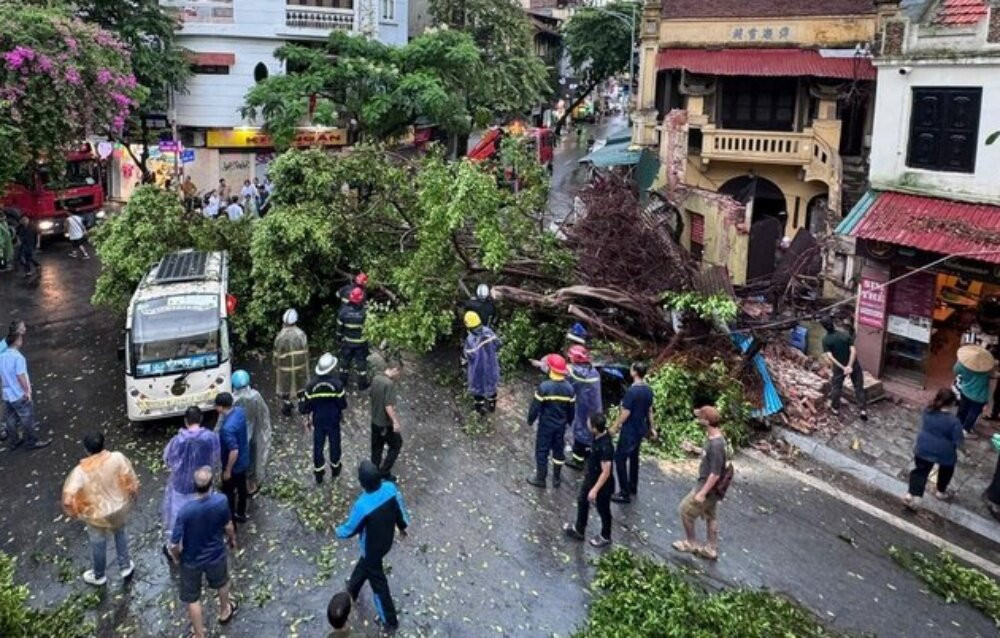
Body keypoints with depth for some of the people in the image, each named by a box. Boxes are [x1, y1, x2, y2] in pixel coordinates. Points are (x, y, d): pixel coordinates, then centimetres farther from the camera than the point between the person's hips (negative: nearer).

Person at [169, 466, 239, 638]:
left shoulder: (185, 511, -33)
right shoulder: (221, 501, -28)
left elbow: (174, 545, -24)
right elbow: (228, 527, -9)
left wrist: (176, 556, -1)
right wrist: (232, 539, 13)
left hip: (191, 561, -2)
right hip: (215, 555, 2)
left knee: (192, 598, 22)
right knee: (222, 582, 33)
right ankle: (225, 612, 59)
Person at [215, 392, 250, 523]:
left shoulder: (227, 427, -37)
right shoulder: (239, 411, -12)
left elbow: (234, 451, -31)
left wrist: (228, 470, -19)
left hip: (234, 465, -8)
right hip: (244, 460, 8)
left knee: (228, 493, 14)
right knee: (241, 487, 26)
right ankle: (240, 514, 46)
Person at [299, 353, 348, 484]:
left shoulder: (311, 384, -13)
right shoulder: (337, 383, -19)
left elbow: (306, 405, -6)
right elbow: (343, 404, -12)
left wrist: (307, 418, 10)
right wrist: (340, 411, 12)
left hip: (318, 420, 1)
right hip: (333, 420, -1)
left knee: (318, 446, 13)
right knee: (334, 444, 18)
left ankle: (319, 475, 22)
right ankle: (335, 470, 34)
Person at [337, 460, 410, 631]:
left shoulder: (362, 505, -40)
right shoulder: (390, 487, -24)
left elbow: (350, 529, -20)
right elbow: (400, 507, -4)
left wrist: (338, 531, 3)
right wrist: (402, 525, 16)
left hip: (372, 548, -6)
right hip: (387, 540, 6)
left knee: (378, 582, 17)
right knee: (364, 564, 35)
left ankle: (390, 620, 36)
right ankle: (353, 589, 63)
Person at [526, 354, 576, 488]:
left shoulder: (544, 386, -23)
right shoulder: (569, 388, -9)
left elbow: (536, 406, -16)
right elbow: (571, 409, 3)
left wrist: (530, 419, 0)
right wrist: (569, 421, 20)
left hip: (546, 425, -4)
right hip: (561, 425, 4)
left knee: (542, 451, 11)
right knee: (559, 450, 18)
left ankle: (540, 479, 22)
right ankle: (557, 478, 30)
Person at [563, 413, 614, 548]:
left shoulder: (605, 447, -38)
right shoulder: (598, 435, -12)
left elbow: (606, 472, -29)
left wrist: (595, 490, -23)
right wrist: (588, 474, 20)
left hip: (602, 484, -9)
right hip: (590, 477, 9)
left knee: (603, 510, 16)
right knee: (582, 502, 25)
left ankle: (605, 537, 41)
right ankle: (579, 530, 47)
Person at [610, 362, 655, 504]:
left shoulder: (632, 391, -25)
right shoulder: (648, 390, 0)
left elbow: (625, 413, -21)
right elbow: (650, 411, 11)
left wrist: (614, 427, -9)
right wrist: (651, 428, 22)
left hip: (629, 431, -8)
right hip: (641, 429, 8)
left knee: (620, 459, 0)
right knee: (634, 457, 22)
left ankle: (625, 494, 2)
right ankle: (633, 487, 34)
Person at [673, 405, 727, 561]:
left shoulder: (716, 445, -31)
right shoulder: (713, 437, -2)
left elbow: (715, 474, -29)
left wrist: (702, 493, -24)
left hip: (708, 487, -9)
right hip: (706, 484, 9)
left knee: (685, 509, 5)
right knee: (709, 516, 20)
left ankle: (691, 543, 22)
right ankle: (711, 549, 32)